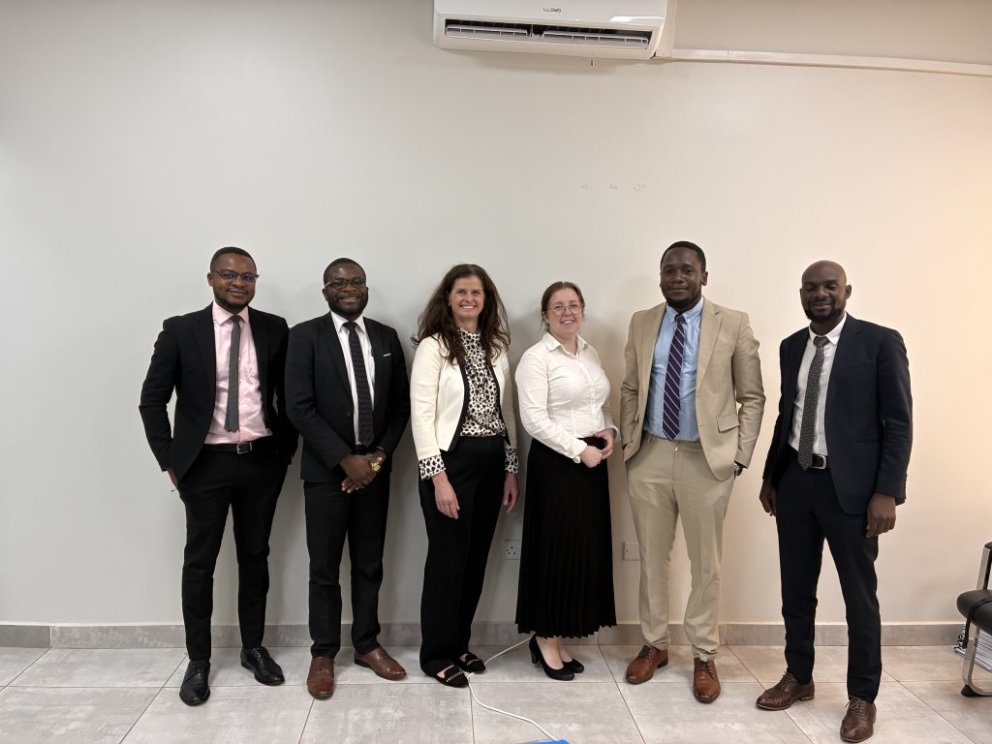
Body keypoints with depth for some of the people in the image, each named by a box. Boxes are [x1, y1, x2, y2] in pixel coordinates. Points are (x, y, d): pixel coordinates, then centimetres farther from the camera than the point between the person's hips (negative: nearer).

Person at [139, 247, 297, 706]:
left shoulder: (275, 329, 2)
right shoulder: (180, 330, -3)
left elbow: (290, 394, 8)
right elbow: (152, 399, 0)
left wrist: (285, 450, 4)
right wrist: (169, 460, -3)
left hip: (262, 461, 2)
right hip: (206, 463, -1)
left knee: (255, 557, 13)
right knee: (199, 562, 7)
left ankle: (253, 648, 29)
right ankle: (198, 661, 23)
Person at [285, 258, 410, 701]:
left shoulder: (387, 337, 7)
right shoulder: (306, 335, -5)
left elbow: (401, 404, 7)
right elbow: (299, 407, -12)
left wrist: (380, 455, -6)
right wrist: (345, 460, -15)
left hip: (375, 467, 3)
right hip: (328, 470, -3)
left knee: (370, 565, 13)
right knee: (324, 569, 7)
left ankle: (367, 645, 29)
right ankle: (323, 654, 23)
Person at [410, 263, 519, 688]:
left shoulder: (496, 346, 9)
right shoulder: (433, 346, -8)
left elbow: (506, 409, 12)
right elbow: (421, 414, -12)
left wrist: (511, 469, 9)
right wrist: (438, 477, -17)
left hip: (491, 463, 6)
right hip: (451, 461, -6)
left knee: (476, 559, 14)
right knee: (447, 561, 3)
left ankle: (459, 644, 31)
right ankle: (436, 654, 21)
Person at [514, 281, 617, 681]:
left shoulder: (590, 353, 13)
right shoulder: (536, 358, -10)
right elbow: (534, 420, -17)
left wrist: (609, 431, 0)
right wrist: (579, 450, -18)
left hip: (592, 462, 7)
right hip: (556, 463, -7)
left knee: (586, 549, 10)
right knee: (555, 549, 0)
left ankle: (558, 638, 24)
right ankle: (545, 639, 17)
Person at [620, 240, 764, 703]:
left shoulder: (734, 324, -3)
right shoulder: (641, 323, 6)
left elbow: (752, 397, 0)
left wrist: (740, 455, -5)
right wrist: (627, 442, 3)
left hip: (707, 457, -2)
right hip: (650, 455, 3)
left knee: (705, 562, 9)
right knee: (651, 556, 13)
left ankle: (704, 656, 27)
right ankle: (654, 644, 31)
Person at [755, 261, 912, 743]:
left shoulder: (880, 341, -7)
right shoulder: (791, 347, 9)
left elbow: (899, 422, -9)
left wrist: (886, 491, -14)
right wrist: (770, 475, 15)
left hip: (850, 486, -5)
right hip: (794, 482, 5)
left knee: (859, 596, 7)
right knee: (796, 589, 14)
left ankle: (862, 698, 24)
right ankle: (798, 678, 31)